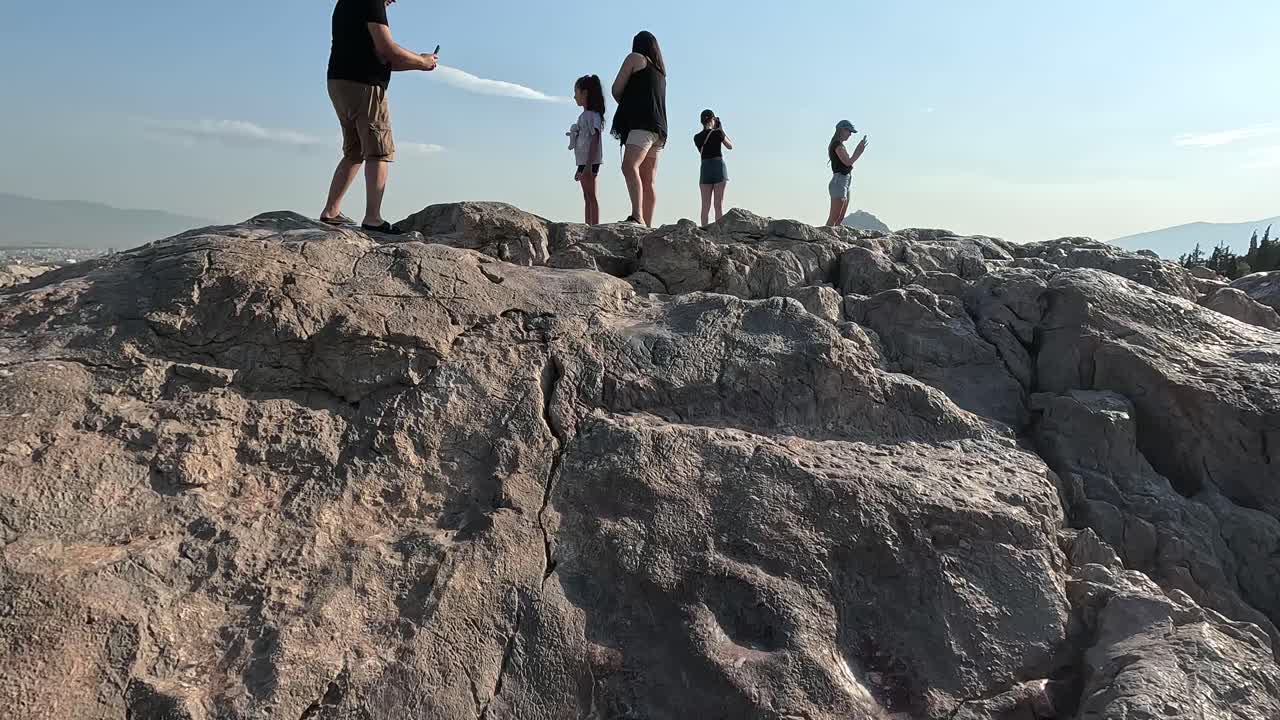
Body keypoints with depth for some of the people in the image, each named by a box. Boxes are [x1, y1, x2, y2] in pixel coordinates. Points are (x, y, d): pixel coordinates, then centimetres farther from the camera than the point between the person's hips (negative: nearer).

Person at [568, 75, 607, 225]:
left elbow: (595, 140, -17)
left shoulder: (592, 114, -10)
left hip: (590, 162, -10)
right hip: (584, 162, 10)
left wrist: (588, 166, -23)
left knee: (591, 197, -10)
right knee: (587, 197, 11)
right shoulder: (585, 115, 18)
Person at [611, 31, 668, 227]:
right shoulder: (660, 70, 29)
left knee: (629, 166, -27)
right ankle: (647, 226, -1)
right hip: (658, 127, 9)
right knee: (648, 182, 4)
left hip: (642, 123, -9)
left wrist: (625, 105, 22)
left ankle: (637, 217, -44)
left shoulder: (635, 58, 8)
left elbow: (616, 90, 5)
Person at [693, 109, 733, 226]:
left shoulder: (697, 137, 6)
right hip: (719, 167, -3)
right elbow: (730, 146, 10)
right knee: (719, 205, -2)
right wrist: (722, 129, 13)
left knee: (705, 206, 4)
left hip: (705, 169, 3)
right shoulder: (718, 133, -5)